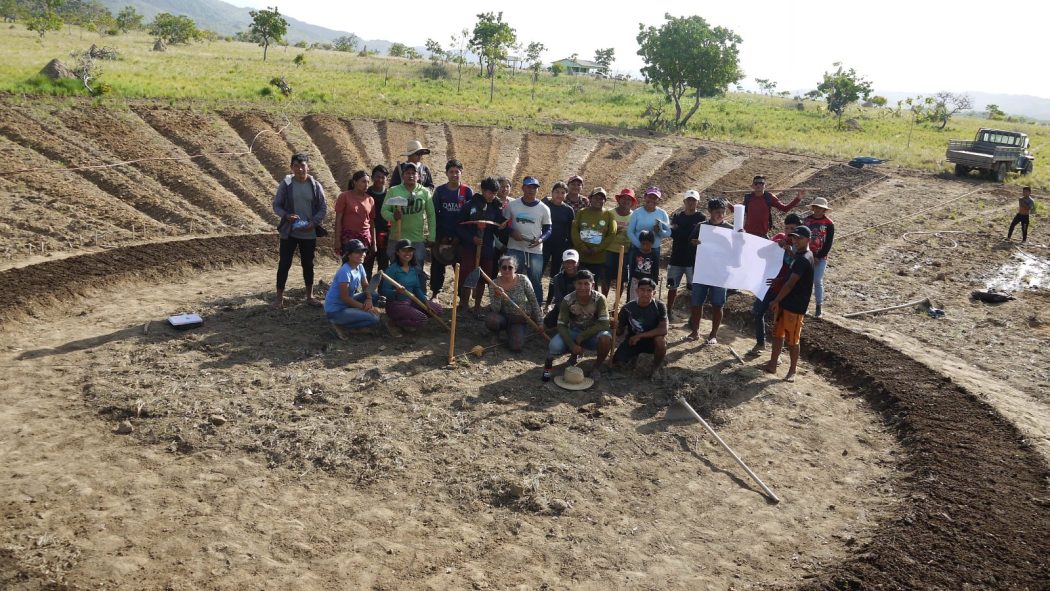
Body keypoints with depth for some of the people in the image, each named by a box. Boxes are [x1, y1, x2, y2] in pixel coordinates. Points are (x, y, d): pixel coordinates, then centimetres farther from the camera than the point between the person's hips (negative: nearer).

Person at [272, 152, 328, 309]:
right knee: (284, 263, 3)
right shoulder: (285, 184, -4)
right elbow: (276, 205, 0)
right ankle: (279, 296, 13)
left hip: (309, 233, 1)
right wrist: (286, 216, -20)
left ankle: (310, 296, 23)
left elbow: (323, 208, 2)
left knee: (308, 264, 11)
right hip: (289, 232, -1)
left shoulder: (315, 185, -1)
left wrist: (314, 223, -13)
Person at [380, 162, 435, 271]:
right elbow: (384, 211, 0)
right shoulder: (393, 191, 0)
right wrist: (393, 216, -22)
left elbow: (431, 215, 5)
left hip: (418, 239, 1)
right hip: (397, 238, 0)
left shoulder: (424, 192, 3)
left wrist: (431, 237, 2)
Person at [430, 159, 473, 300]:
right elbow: (434, 214, 3)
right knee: (437, 265, 6)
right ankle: (435, 293, 19)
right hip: (441, 236, 1)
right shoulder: (440, 191, 2)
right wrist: (439, 236, -4)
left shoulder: (467, 192, -1)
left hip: (460, 237, -1)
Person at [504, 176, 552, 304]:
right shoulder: (512, 205, 2)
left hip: (536, 250, 0)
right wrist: (512, 232, -10)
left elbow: (548, 230, 7)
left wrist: (540, 240, -14)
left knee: (536, 281, 5)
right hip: (515, 249, 0)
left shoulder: (544, 209, 3)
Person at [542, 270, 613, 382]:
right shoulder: (568, 300, -16)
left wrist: (582, 336, -24)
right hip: (573, 333, 0)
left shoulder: (599, 299, -19)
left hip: (593, 334, 0)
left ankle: (597, 367, -6)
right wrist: (572, 345, -28)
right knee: (555, 346, -31)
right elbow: (561, 325, -14)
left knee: (605, 338, -35)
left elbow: (604, 324, -22)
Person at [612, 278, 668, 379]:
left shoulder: (659, 306, -18)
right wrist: (615, 326, -31)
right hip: (632, 340, 2)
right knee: (618, 363, -19)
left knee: (661, 339, -36)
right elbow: (619, 332, -6)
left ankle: (656, 366, -5)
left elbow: (663, 330, -28)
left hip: (651, 340, -1)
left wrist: (640, 336, -30)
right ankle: (633, 357, 18)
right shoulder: (627, 308, -14)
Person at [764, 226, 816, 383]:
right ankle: (772, 364, 23)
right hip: (786, 302, 10)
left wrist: (776, 300, -19)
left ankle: (792, 370, 14)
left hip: (795, 306, -10)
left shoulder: (804, 259, -21)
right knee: (778, 333, 14)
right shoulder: (800, 255, 10)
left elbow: (791, 283, -22)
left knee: (792, 340, 2)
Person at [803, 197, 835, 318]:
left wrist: (818, 257, -11)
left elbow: (828, 243, -6)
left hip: (821, 258, -3)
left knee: (817, 281, -4)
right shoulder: (807, 220, 4)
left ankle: (819, 307, 6)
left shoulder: (829, 224, -5)